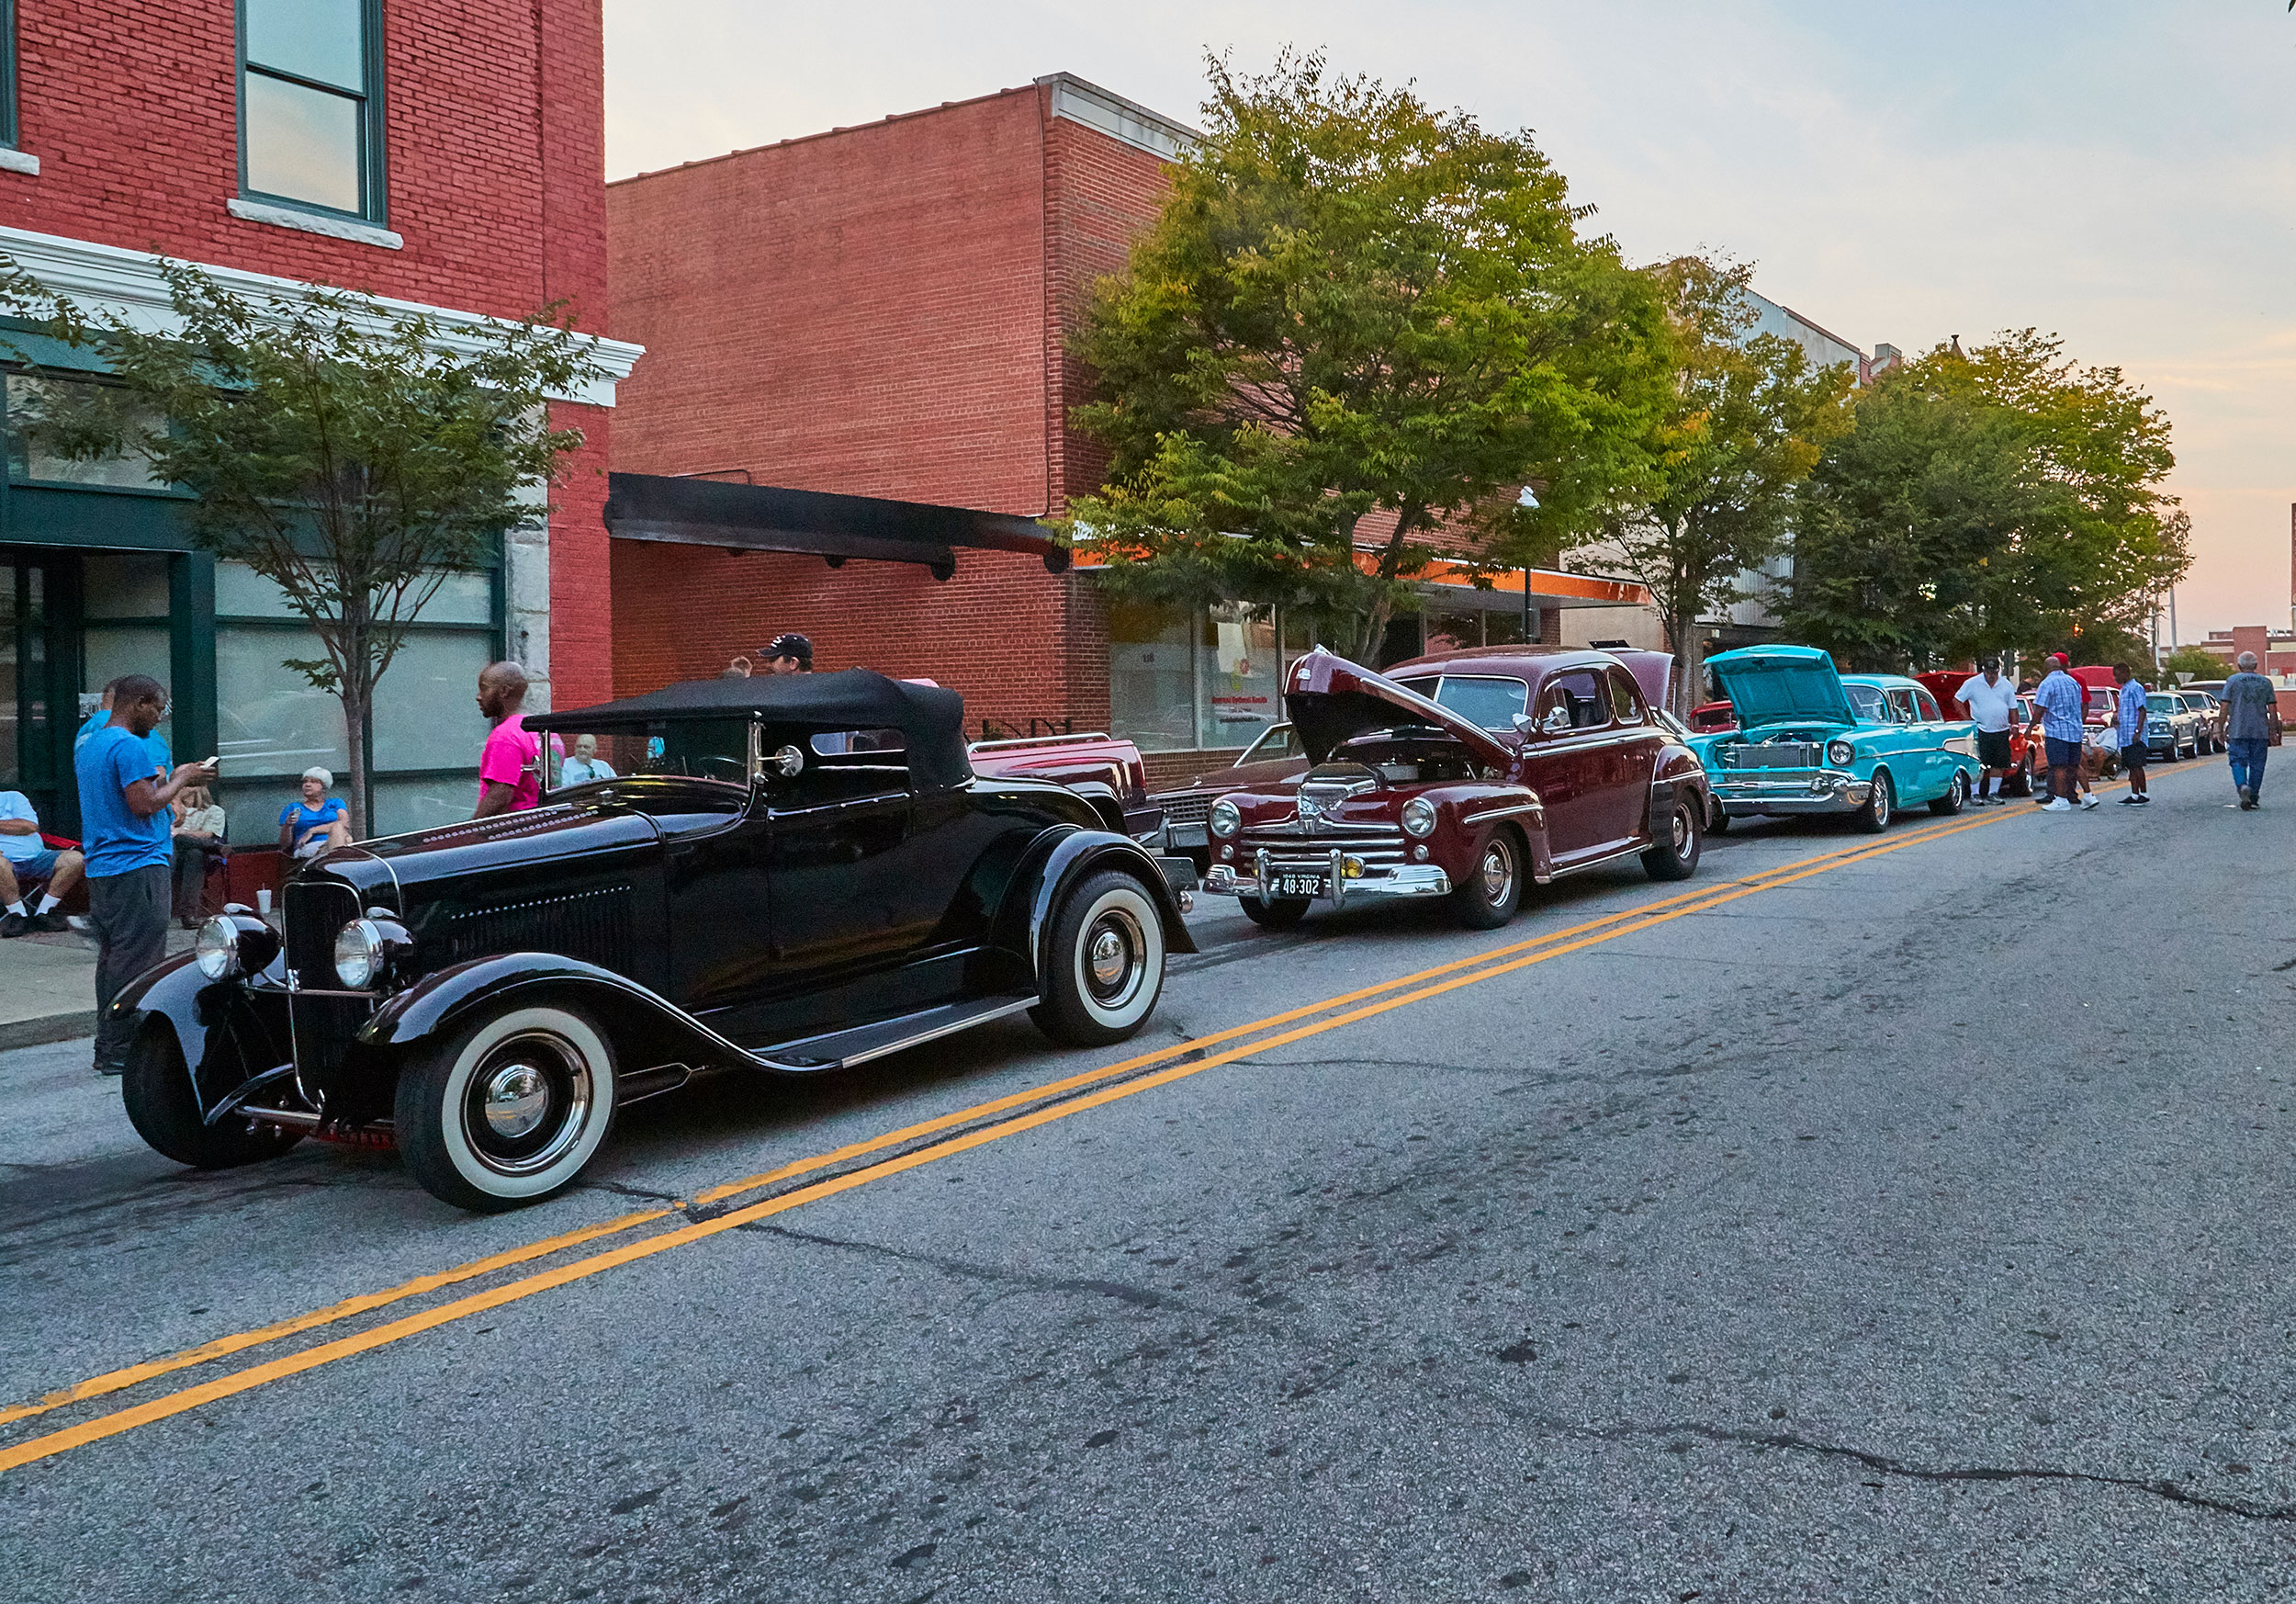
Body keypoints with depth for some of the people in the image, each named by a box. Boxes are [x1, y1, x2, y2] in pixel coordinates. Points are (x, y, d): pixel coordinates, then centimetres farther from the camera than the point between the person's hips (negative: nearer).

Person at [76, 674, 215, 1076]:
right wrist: (181, 779, -5)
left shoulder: (88, 747, 19)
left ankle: (108, 1047, 17)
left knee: (113, 957, 13)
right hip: (137, 866, -10)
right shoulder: (130, 745, -13)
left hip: (101, 868, 10)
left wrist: (170, 781, 18)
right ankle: (120, 1051, -7)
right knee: (136, 961, -7)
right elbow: (144, 804, -19)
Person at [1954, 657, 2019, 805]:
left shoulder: (2006, 685, 9)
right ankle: (1976, 794, -2)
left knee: (1999, 765, 5)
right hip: (1981, 731, -4)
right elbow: (1957, 700, 4)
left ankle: (1992, 794, 14)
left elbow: (2013, 708, 15)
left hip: (2001, 732, 4)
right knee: (1979, 766, -8)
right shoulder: (1972, 683, -1)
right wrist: (1967, 719, -4)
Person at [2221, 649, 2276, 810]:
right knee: (2257, 764, 8)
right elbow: (2272, 710, 6)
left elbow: (2225, 708, -4)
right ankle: (2254, 797, 11)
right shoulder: (2266, 682, 7)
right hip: (2260, 731, 2)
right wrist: (2272, 732, 11)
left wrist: (2222, 730, 1)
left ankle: (2242, 785, -26)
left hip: (2238, 731, -2)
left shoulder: (2232, 681, 0)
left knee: (2238, 762, 0)